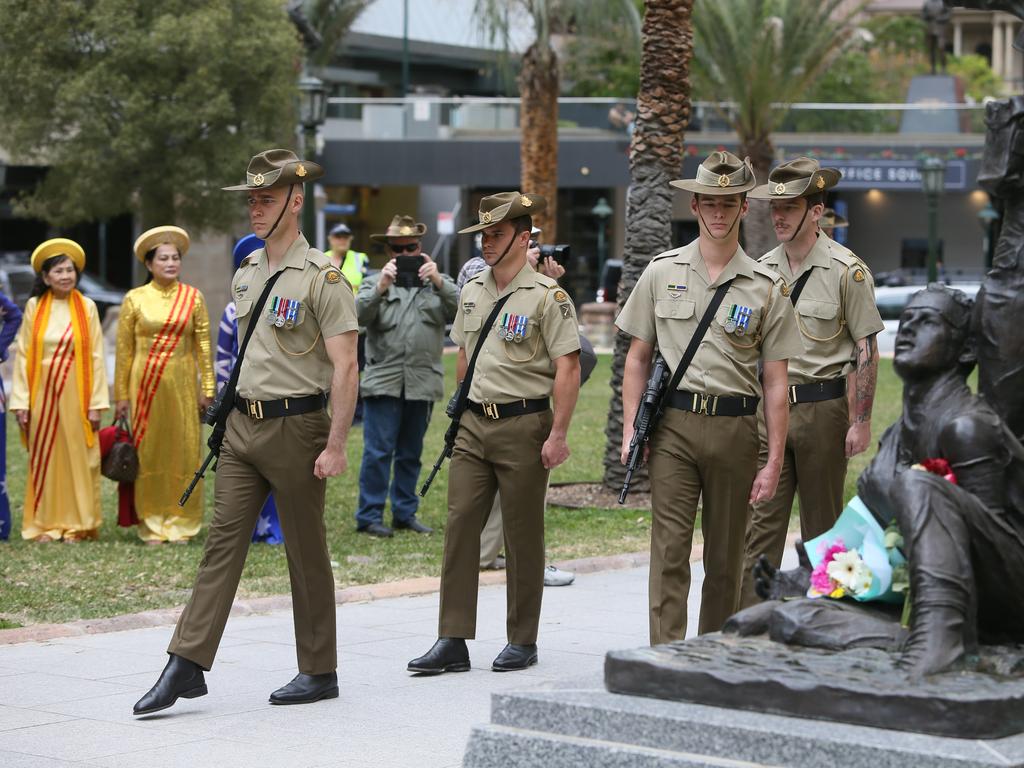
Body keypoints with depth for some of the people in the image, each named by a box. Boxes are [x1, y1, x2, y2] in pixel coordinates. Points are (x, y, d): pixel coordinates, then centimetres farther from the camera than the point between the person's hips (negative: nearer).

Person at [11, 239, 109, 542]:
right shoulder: (35, 307, 4)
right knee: (44, 458, 3)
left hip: (75, 393, -1)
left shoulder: (86, 307, 1)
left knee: (77, 457, 1)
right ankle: (46, 524, 10)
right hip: (42, 393, 1)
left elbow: (96, 356, 0)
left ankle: (76, 524, 9)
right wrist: (20, 401, -4)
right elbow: (23, 354, 2)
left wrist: (96, 403, -6)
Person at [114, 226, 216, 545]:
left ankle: (181, 523, 8)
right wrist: (121, 395, 2)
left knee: (184, 451, 0)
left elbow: (203, 345, 4)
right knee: (148, 452, 0)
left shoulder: (193, 297, 5)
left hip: (182, 384, 1)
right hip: (145, 384, -1)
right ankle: (151, 524, 7)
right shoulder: (134, 299, 3)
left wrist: (207, 388, -1)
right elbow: (124, 350, 4)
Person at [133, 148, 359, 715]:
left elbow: (344, 367, -14)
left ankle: (319, 672, 13)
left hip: (295, 426, -6)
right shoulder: (244, 275, 12)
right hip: (242, 424, 6)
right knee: (222, 541, 1)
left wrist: (335, 445, -19)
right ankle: (186, 666, -2)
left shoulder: (322, 278, -10)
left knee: (306, 552, 3)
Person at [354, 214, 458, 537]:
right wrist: (381, 287, -26)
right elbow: (360, 315, -10)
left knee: (411, 453, 11)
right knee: (378, 452, -7)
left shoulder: (438, 283, 13)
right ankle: (369, 516, -2)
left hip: (422, 382, 3)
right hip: (383, 381, -3)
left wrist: (439, 282, -21)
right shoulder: (375, 283, 8)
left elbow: (458, 312, -5)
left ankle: (405, 513, 19)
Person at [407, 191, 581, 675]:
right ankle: (452, 641, 0)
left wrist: (558, 434, -17)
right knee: (459, 526, -1)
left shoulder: (546, 296, -8)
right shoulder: (472, 292, 12)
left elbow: (568, 367, -12)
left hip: (523, 425, -6)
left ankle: (522, 641, 13)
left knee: (523, 535, 3)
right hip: (473, 425, 6)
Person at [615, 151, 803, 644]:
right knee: (669, 551, -8)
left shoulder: (766, 288, 4)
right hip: (673, 424, 0)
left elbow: (775, 383, 3)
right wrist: (631, 427, 1)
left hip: (734, 427, 0)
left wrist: (774, 462, -2)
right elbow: (638, 358, 11)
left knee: (724, 557, 9)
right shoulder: (662, 272, 7)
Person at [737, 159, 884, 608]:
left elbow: (866, 352, -5)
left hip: (822, 406, -3)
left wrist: (860, 421, -10)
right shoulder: (762, 270, 9)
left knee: (822, 524, 7)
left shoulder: (846, 271, -6)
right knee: (761, 521, -3)